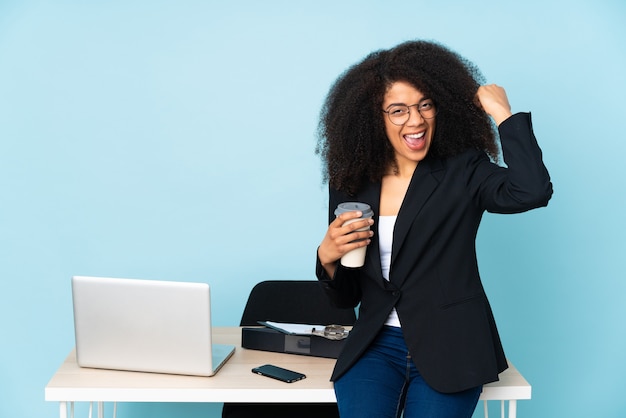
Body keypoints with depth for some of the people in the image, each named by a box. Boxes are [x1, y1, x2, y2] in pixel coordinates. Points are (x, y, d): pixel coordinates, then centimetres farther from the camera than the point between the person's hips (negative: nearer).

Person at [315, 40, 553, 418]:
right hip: (376, 347, 2)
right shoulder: (352, 185, 6)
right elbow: (346, 298, 12)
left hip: (448, 348, -2)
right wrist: (328, 257, -10)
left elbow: (533, 191, -24)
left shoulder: (463, 172, -2)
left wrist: (502, 114, -13)